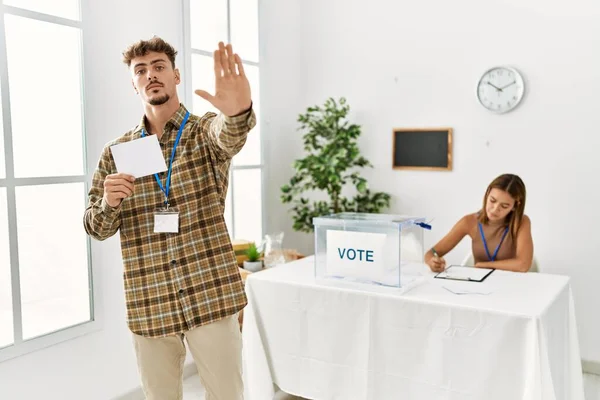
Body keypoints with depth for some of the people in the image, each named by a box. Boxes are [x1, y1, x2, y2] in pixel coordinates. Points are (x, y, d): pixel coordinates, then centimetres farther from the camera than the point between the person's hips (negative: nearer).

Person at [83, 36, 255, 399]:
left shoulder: (206, 131, -1)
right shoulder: (116, 151, 7)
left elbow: (229, 134, -27)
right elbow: (97, 228, 9)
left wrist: (239, 112, -51)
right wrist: (108, 203, -15)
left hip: (211, 295, -2)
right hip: (149, 304, 3)